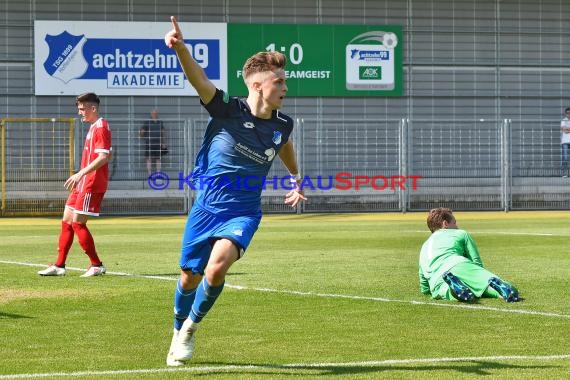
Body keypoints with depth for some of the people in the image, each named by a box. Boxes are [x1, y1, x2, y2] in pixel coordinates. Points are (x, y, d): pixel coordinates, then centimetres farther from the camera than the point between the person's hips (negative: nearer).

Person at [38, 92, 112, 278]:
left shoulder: (101, 127, -13)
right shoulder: (93, 127, 18)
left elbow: (103, 157, -24)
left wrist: (81, 174, -29)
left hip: (92, 185, -10)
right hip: (83, 184, 10)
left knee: (77, 223, -10)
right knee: (66, 221, 10)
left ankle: (97, 265, -2)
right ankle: (59, 266, 14)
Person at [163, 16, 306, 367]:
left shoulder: (282, 125, -3)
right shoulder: (228, 110, -15)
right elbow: (199, 80, -33)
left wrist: (296, 181, 29)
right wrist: (181, 48, -51)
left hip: (243, 213, 1)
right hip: (206, 208, -1)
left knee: (217, 267, -24)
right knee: (190, 277, 10)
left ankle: (191, 327, 1)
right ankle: (178, 331, 39)